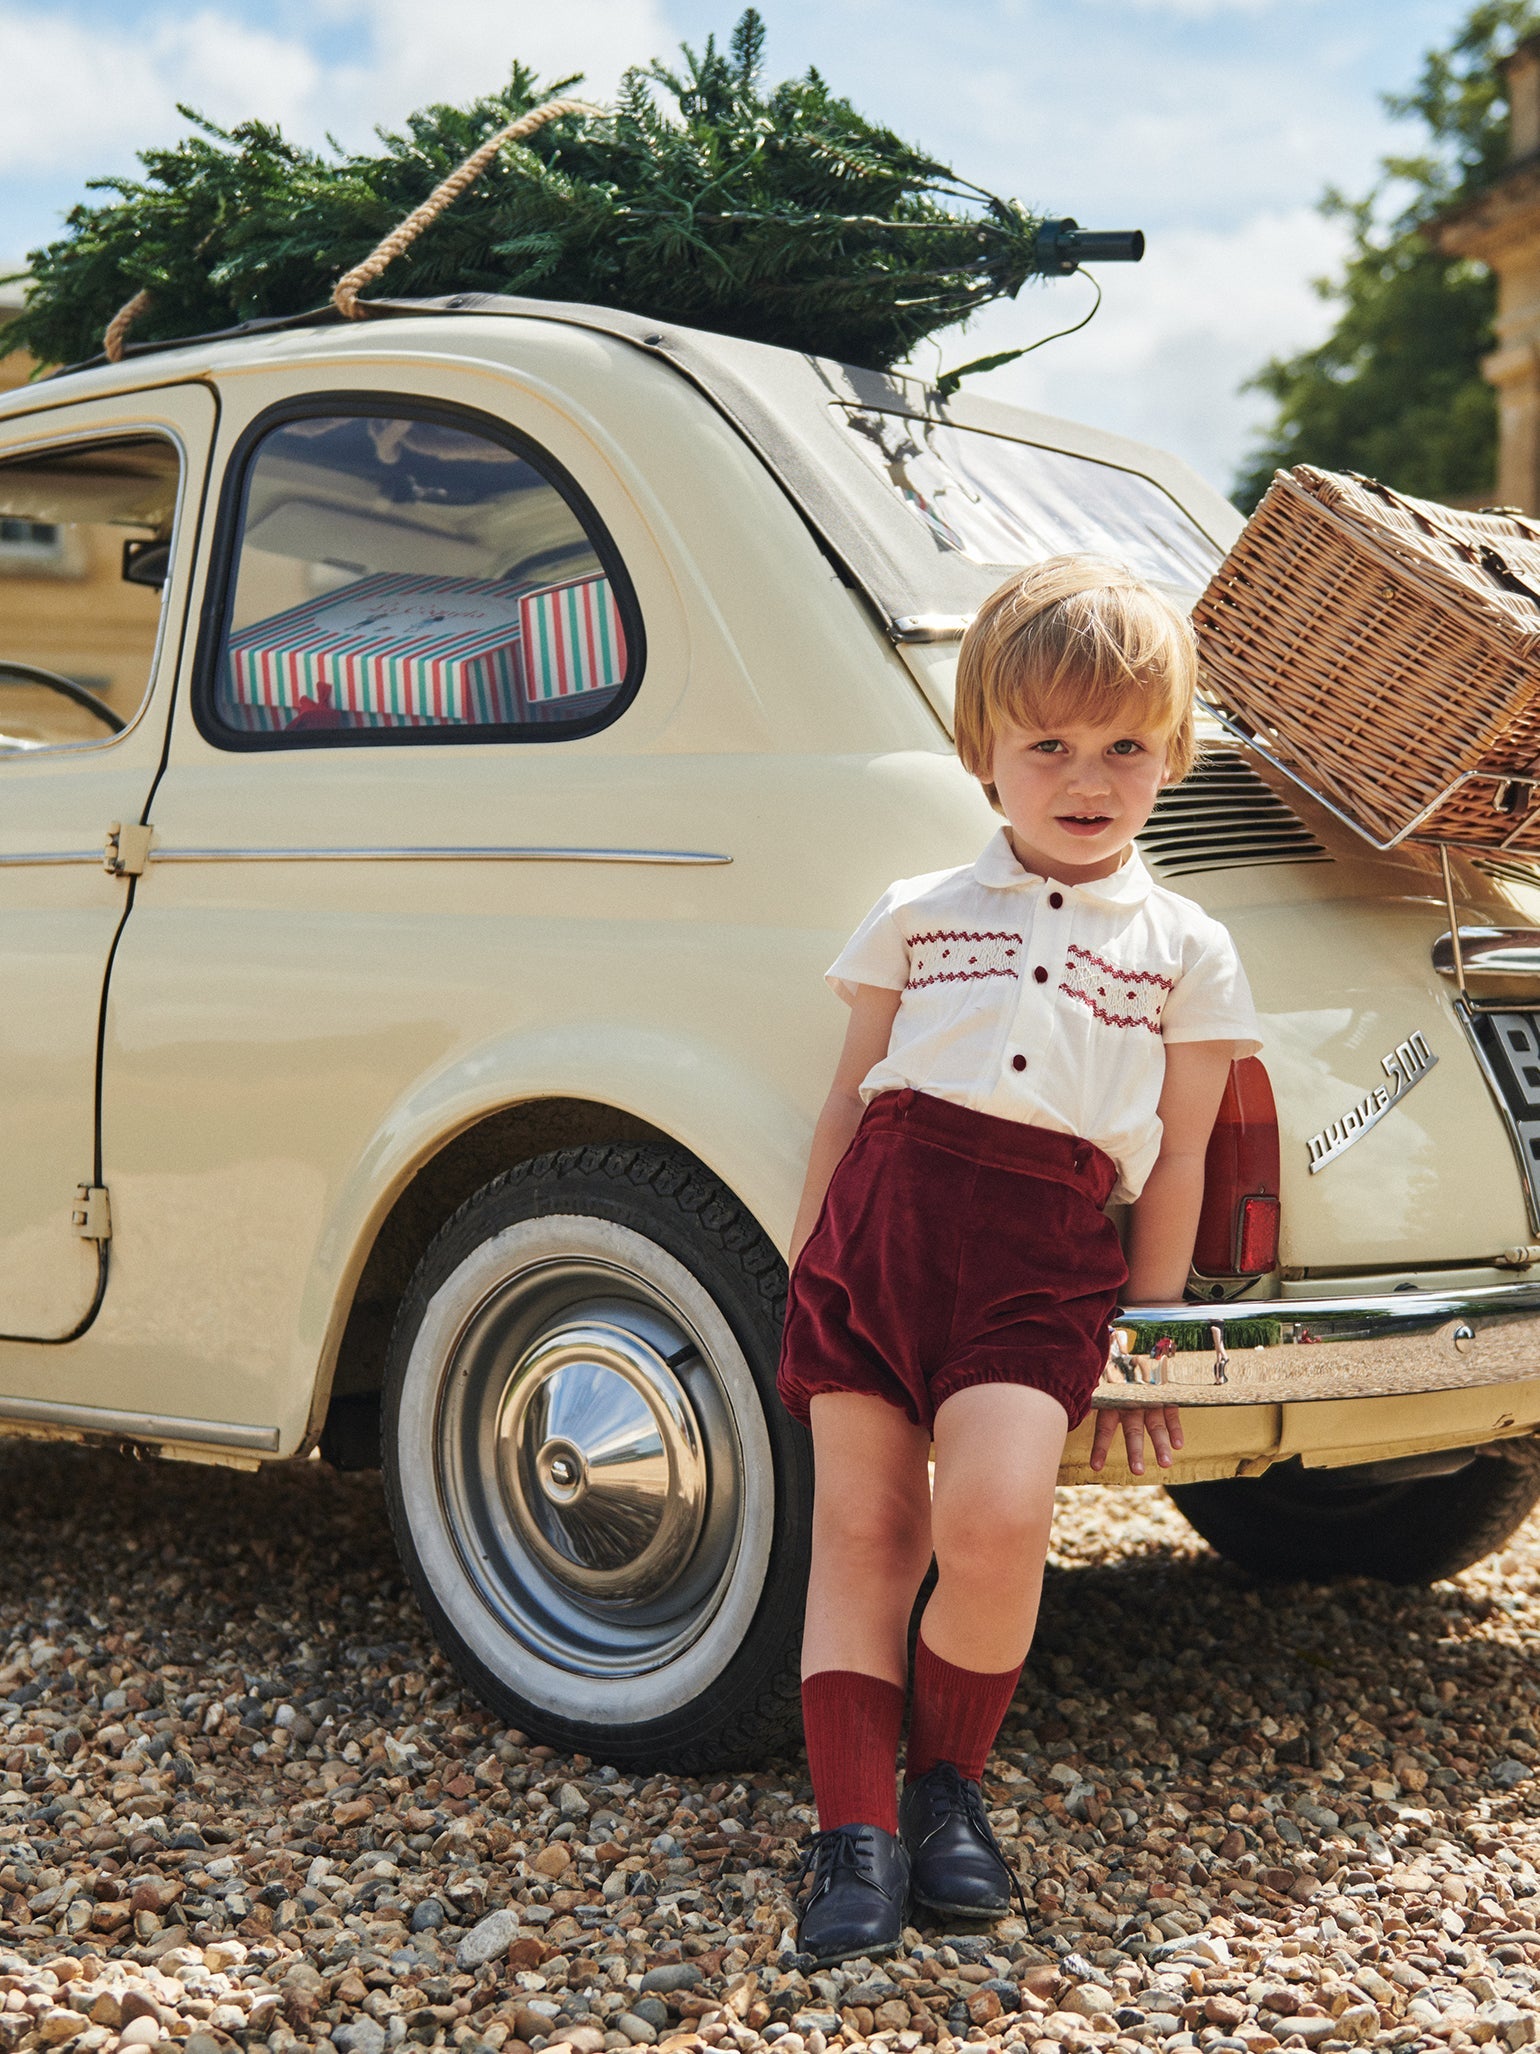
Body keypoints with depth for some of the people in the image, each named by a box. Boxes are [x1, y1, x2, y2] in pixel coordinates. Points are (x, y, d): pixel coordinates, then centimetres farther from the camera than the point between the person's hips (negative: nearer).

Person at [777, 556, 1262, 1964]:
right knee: (862, 1526, -1)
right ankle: (856, 1825, 7)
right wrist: (801, 1268, 16)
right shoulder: (917, 916, 15)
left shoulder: (1185, 951, 12)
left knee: (995, 1520, -19)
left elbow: (1176, 1162, 12)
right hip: (881, 1219, 2)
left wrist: (1145, 1337, 11)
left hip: (1043, 1260, -2)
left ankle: (949, 1778, 6)